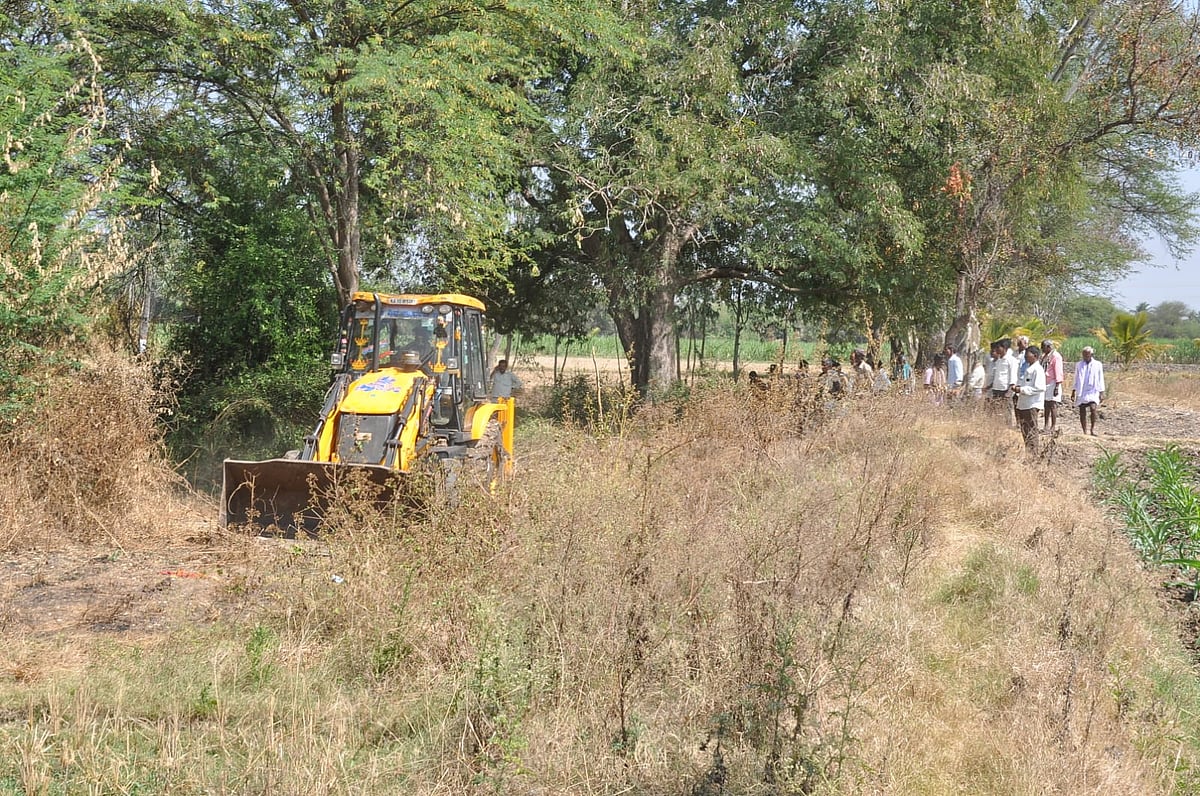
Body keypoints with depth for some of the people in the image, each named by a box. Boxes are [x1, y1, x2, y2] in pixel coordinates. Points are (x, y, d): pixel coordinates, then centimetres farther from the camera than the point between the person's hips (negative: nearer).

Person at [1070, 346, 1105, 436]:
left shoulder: (1098, 364, 4)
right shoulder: (1078, 365, 10)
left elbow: (1101, 380, 7)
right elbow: (1076, 379, 16)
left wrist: (1101, 393, 3)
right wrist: (1073, 392, 13)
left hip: (1093, 391, -2)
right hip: (1081, 392, 3)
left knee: (1093, 408, -23)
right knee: (1082, 413, 1)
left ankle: (1093, 428, -11)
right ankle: (1085, 432, 8)